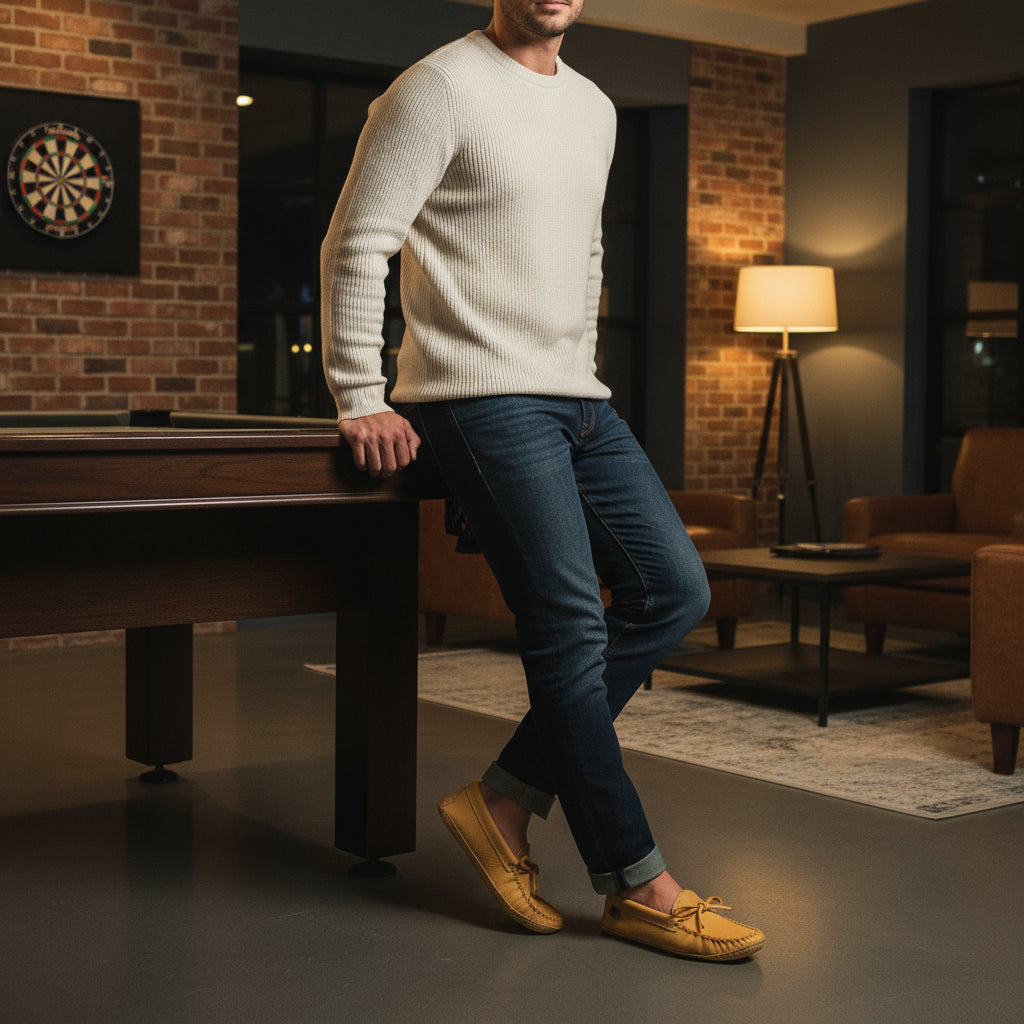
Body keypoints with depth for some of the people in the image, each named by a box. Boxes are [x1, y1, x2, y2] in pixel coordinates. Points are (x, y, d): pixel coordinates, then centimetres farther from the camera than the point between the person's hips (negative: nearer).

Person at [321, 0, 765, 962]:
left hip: (578, 400, 9)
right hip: (481, 402, -9)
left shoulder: (594, 108, 18)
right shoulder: (439, 87, -6)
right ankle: (636, 884, 1)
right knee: (571, 627, -10)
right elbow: (355, 245, -9)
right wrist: (360, 400, -11)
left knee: (673, 591, 4)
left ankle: (505, 800, 8)